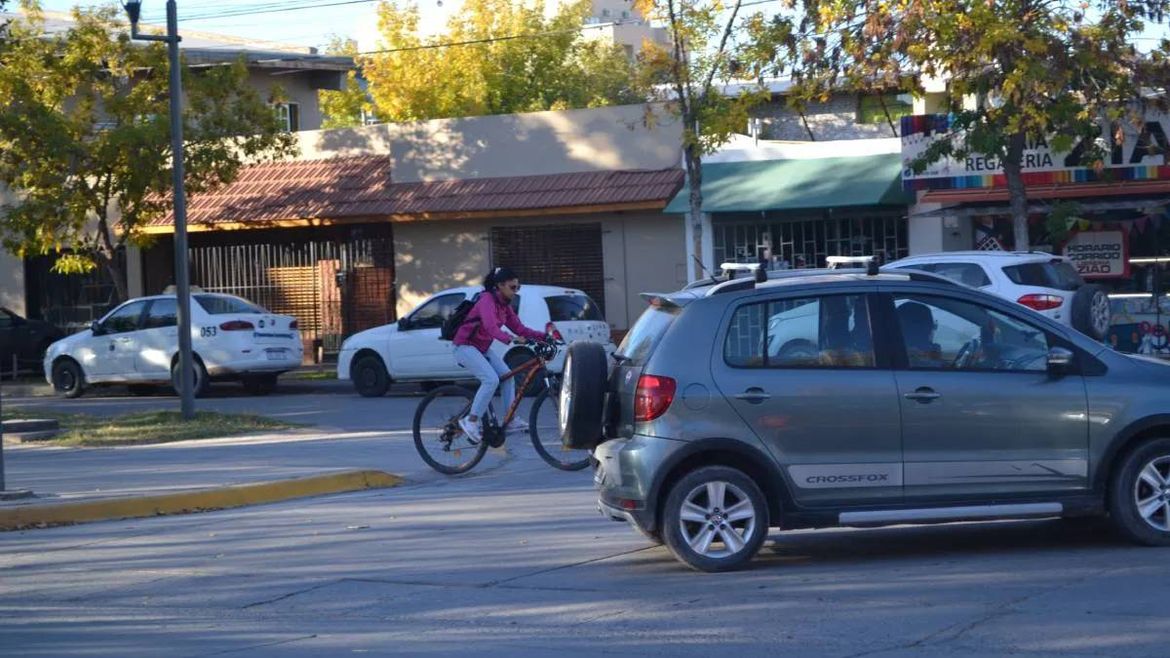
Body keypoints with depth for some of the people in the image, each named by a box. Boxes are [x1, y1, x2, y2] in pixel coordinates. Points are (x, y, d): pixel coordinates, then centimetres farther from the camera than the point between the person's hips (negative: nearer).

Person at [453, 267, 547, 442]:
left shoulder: (505, 306, 7)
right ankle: (471, 421, -18)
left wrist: (543, 335, -6)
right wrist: (510, 339, -51)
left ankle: (510, 421, 5)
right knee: (491, 380, -24)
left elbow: (519, 329, 6)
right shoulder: (487, 300, -20)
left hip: (482, 348, 9)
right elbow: (490, 326, -36)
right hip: (465, 346, -9)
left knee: (508, 376, 1)